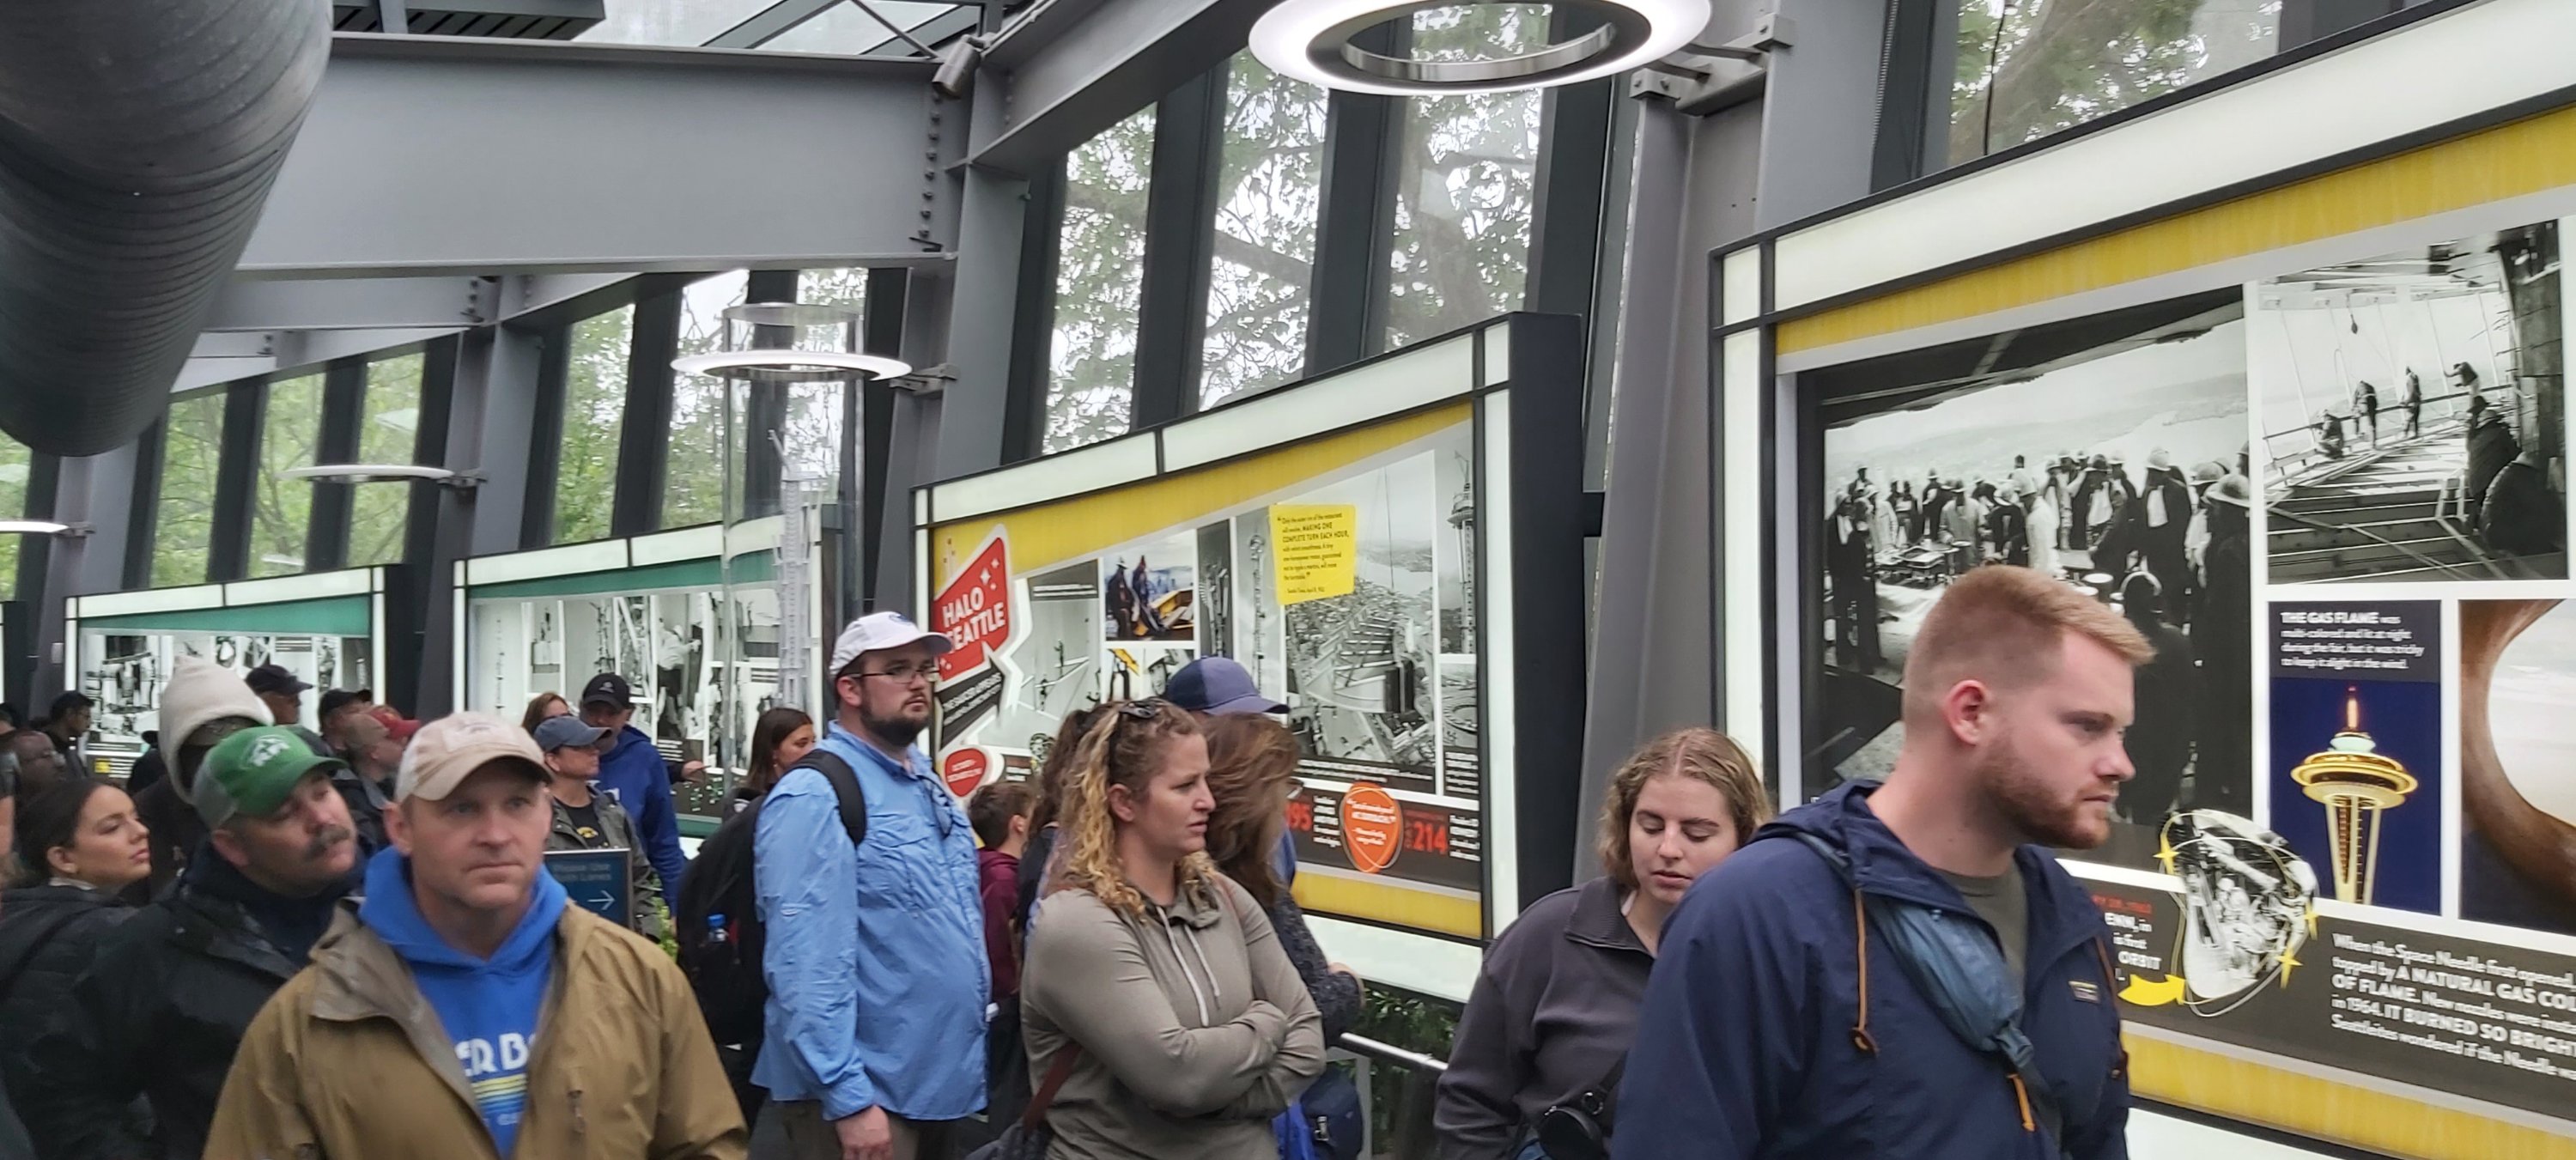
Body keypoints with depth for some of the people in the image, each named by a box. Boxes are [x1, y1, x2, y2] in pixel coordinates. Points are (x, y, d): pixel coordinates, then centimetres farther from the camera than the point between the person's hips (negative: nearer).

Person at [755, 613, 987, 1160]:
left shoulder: (929, 782, 11)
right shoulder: (814, 797, -18)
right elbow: (808, 964, -24)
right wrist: (849, 1098, -26)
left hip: (945, 1077, 9)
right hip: (868, 1092, -9)